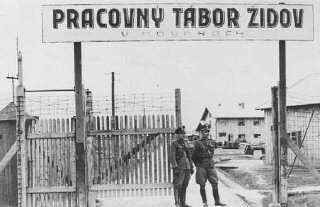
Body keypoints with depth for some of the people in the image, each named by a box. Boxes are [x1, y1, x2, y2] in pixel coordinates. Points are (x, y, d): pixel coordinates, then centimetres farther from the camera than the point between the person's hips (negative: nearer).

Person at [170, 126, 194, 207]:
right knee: (178, 186, -8)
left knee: (184, 186, 10)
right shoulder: (174, 144, -3)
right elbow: (172, 156, -10)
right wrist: (175, 167, -18)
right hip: (179, 168, -7)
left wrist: (191, 167, 17)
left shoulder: (185, 144, 17)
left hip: (187, 168, 7)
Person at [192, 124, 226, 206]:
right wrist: (198, 166, 4)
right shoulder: (198, 143, -4)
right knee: (202, 185, 1)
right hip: (201, 167, -4)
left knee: (215, 184, 1)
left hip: (210, 166, 4)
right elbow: (194, 157, 1)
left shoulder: (212, 142, 10)